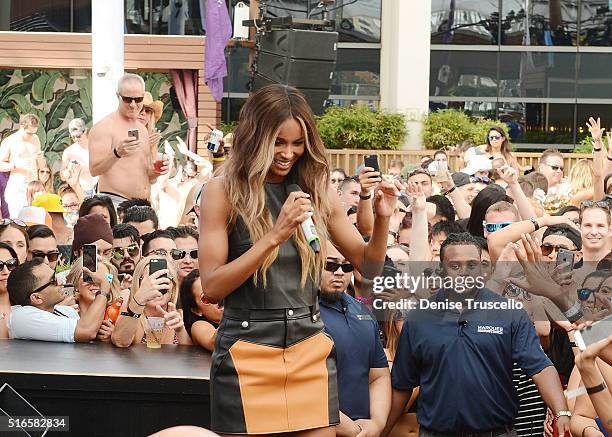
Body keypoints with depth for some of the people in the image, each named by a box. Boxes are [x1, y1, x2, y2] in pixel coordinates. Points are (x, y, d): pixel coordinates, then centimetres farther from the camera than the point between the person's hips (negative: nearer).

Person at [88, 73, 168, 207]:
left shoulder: (142, 130, 19)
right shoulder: (104, 127, -4)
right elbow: (94, 169, -15)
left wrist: (156, 171, 5)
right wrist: (117, 153, -30)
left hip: (143, 205, 7)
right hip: (114, 202, -7)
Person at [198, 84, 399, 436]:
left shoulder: (318, 189, 4)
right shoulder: (223, 191, -6)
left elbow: (369, 267, 10)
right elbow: (212, 287, -11)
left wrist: (382, 219, -9)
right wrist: (274, 236, -20)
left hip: (311, 349, 3)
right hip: (248, 350, -3)